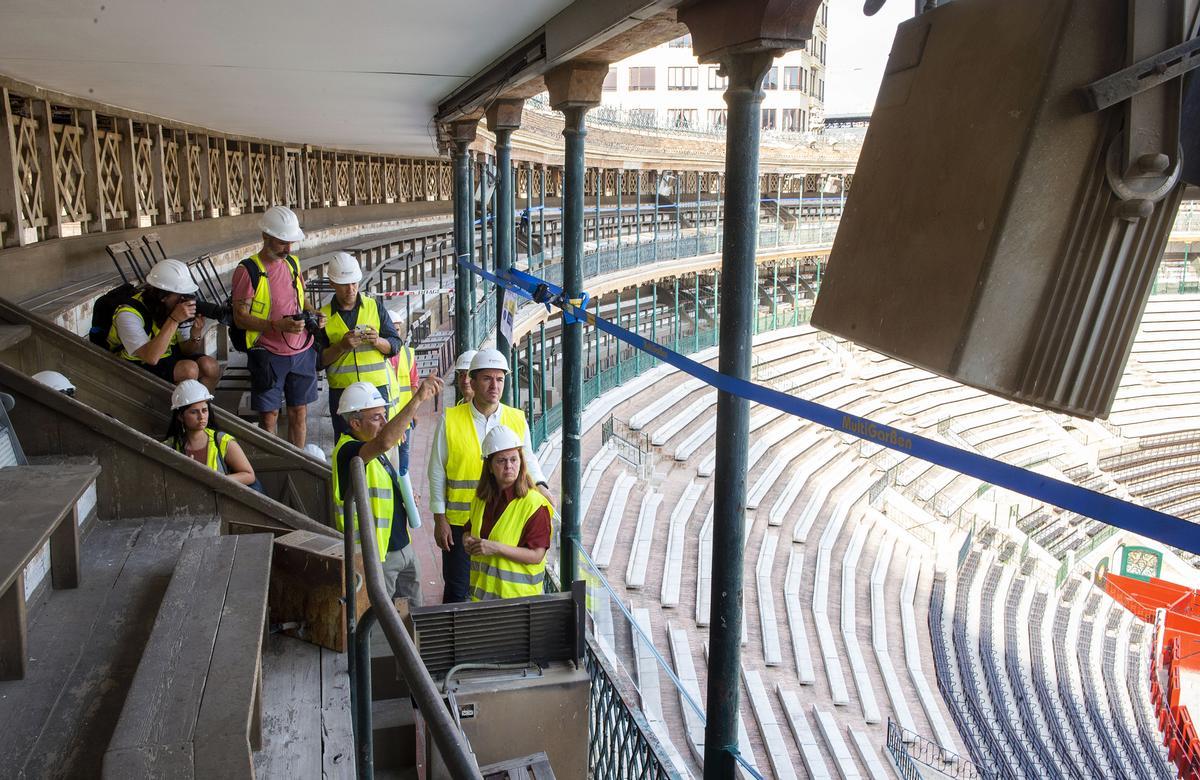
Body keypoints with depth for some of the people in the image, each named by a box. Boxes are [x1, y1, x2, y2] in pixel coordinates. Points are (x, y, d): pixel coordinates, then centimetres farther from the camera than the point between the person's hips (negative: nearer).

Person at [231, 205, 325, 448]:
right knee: (269, 416, 3)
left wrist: (313, 314, 0)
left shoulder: (293, 262, 8)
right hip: (268, 354, -5)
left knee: (299, 412, 12)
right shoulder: (247, 270, -11)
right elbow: (240, 318, -12)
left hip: (302, 350, 5)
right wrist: (277, 325, -24)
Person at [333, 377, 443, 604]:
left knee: (415, 611, 16)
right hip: (374, 554, -9)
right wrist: (418, 399, -43)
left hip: (402, 546, 9)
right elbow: (385, 441, -43)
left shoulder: (374, 452, 11)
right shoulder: (347, 451, -21)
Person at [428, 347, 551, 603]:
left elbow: (527, 459, 15)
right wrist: (439, 519, -1)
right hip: (459, 523, -2)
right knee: (456, 590, 8)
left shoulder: (517, 420, 1)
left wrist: (539, 484, -5)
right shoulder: (450, 419, -5)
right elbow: (437, 472, 0)